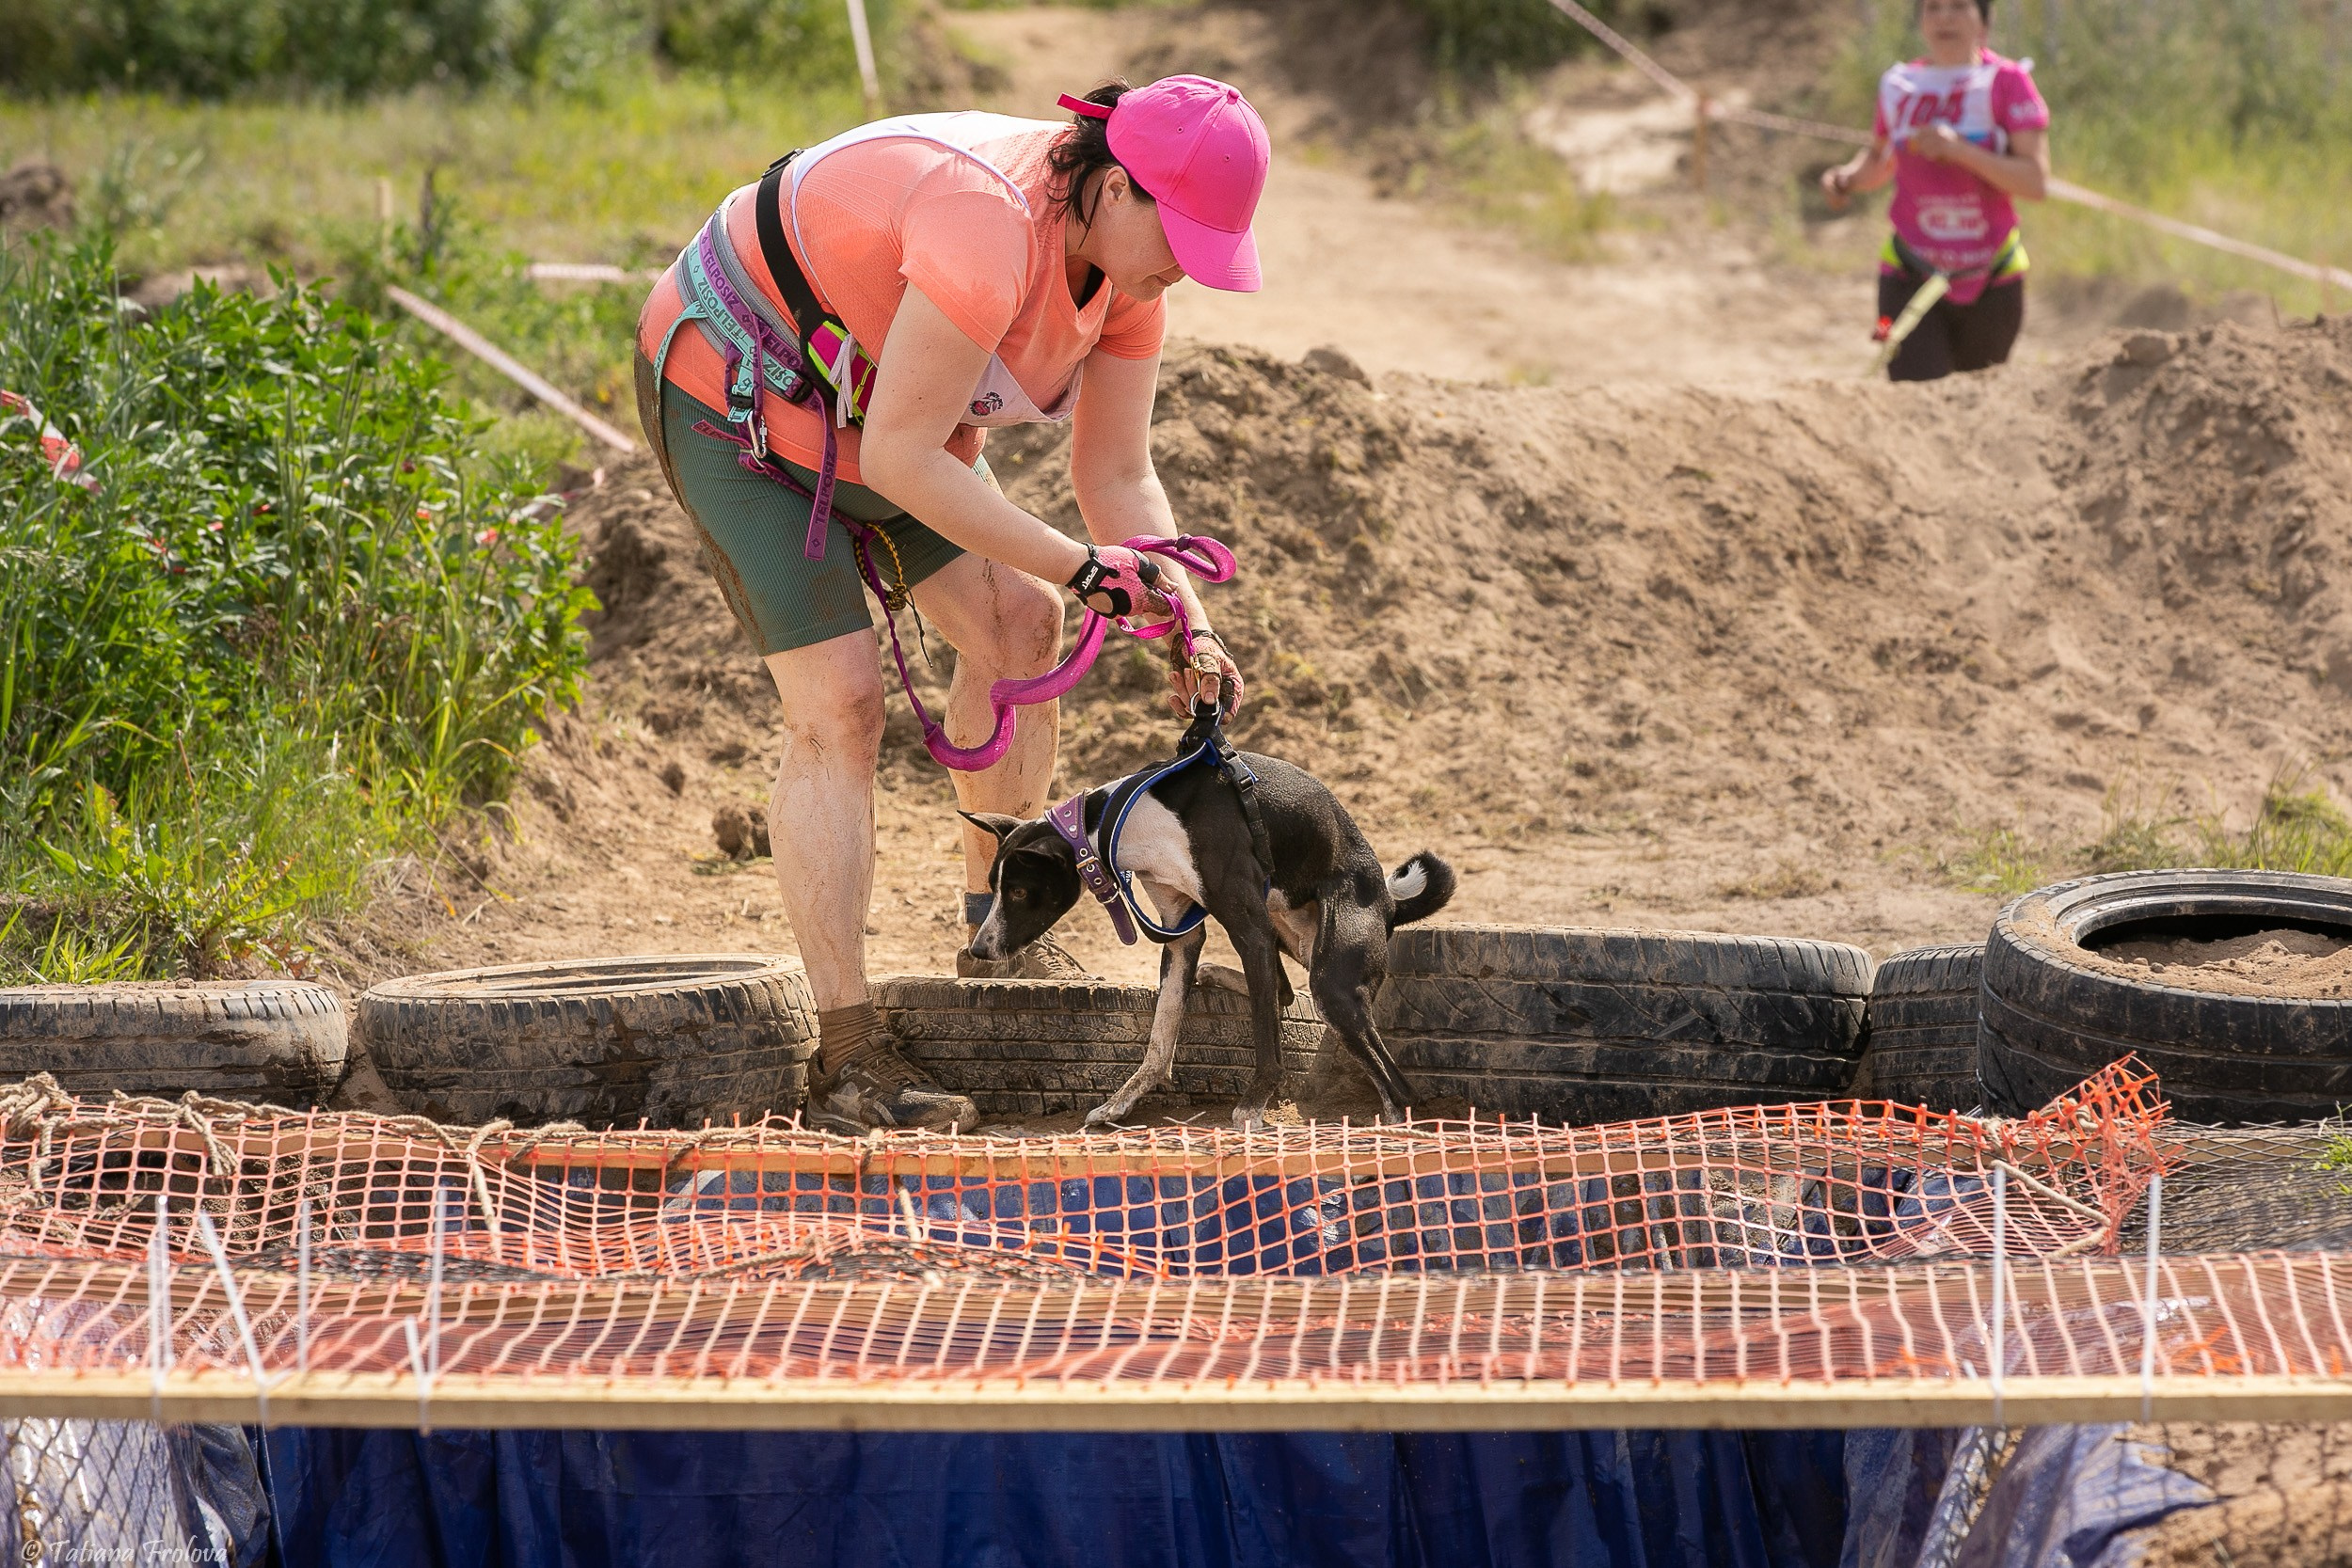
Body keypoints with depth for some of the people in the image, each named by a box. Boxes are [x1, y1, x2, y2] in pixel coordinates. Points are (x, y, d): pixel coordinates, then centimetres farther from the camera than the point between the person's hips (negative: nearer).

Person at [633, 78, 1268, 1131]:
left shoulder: (1126, 262, -9)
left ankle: (995, 925, 23)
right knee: (837, 700, -15)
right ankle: (846, 1057, -14)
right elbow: (901, 458, -35)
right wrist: (1078, 565, -29)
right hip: (734, 391, -9)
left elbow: (1117, 476, -2)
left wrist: (1190, 626, -15)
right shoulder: (989, 226, -38)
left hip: (862, 403, 9)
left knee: (1014, 621, 4)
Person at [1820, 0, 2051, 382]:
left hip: (1991, 284, 0)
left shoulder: (2007, 82, -4)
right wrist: (1847, 177, 1)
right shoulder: (1899, 85, 5)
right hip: (1911, 278, 1)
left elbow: (2036, 182, -12)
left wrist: (1960, 150, -23)